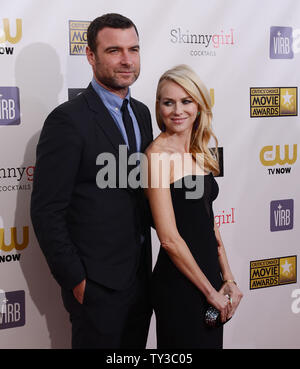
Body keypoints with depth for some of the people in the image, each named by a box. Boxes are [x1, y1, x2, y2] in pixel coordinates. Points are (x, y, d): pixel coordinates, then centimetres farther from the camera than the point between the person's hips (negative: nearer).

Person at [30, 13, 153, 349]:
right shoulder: (68, 120, -16)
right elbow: (46, 211, -16)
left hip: (140, 273, 7)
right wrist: (75, 280, -14)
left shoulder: (141, 113, 8)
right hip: (97, 283, -7)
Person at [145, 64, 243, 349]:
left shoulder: (199, 153, 8)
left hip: (209, 275, 8)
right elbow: (169, 237, -19)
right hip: (179, 286, -7)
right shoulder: (158, 153, -16)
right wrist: (211, 292, -12)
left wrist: (228, 279, 5)